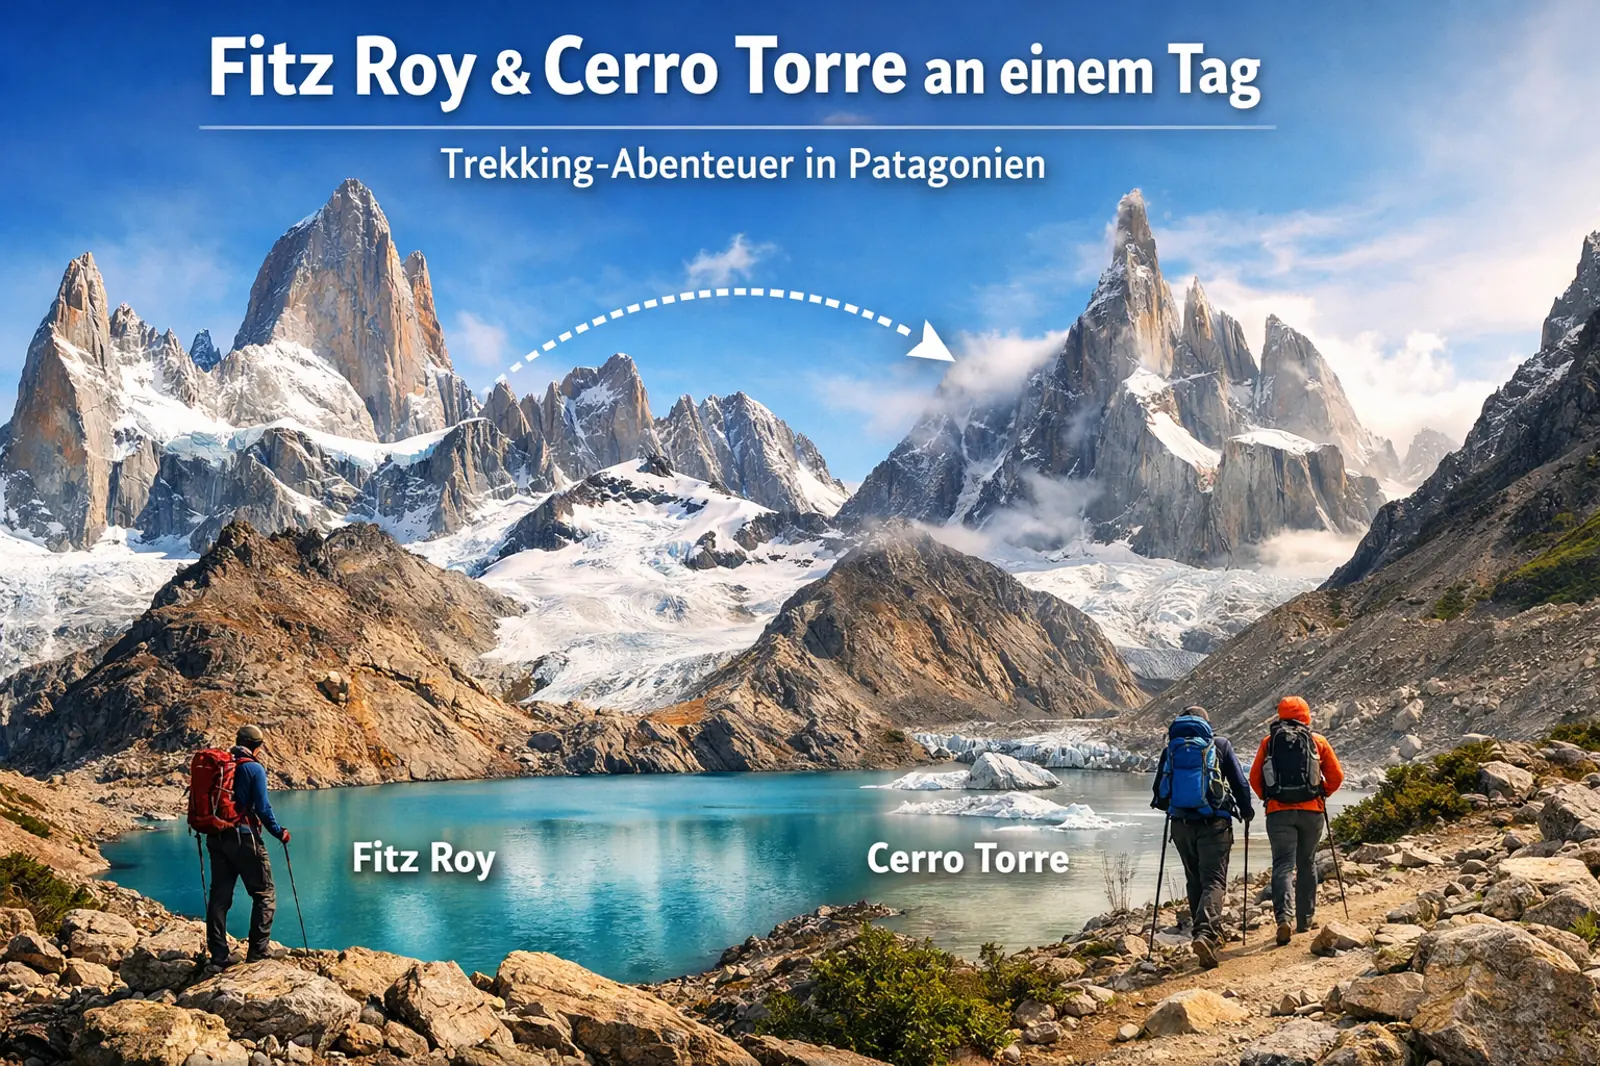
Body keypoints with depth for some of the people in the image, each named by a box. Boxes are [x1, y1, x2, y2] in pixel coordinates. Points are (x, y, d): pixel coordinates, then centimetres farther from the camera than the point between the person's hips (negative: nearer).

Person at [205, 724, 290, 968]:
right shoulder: (254, 768, -8)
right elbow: (262, 808, -12)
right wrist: (279, 832, 1)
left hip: (216, 838, 6)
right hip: (244, 838, -6)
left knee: (219, 896, 11)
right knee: (265, 894, 4)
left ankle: (218, 956, 11)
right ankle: (257, 953, 0)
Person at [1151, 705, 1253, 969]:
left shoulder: (1171, 749, 7)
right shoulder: (1220, 745, 2)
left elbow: (1160, 792, 11)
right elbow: (1240, 784, 4)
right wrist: (1246, 812, 21)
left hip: (1181, 825, 3)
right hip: (1214, 824, -3)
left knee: (1194, 880, 18)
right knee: (1214, 880, -5)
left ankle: (1205, 934, 24)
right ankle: (1206, 933, -26)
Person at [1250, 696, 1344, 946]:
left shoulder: (1268, 741, 6)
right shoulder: (1318, 741, 6)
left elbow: (1255, 778, 5)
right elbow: (1336, 777, 7)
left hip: (1278, 812, -1)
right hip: (1311, 810, 1)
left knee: (1283, 866, -3)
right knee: (1307, 865, 15)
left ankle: (1283, 916, -23)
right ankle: (1305, 920, 21)